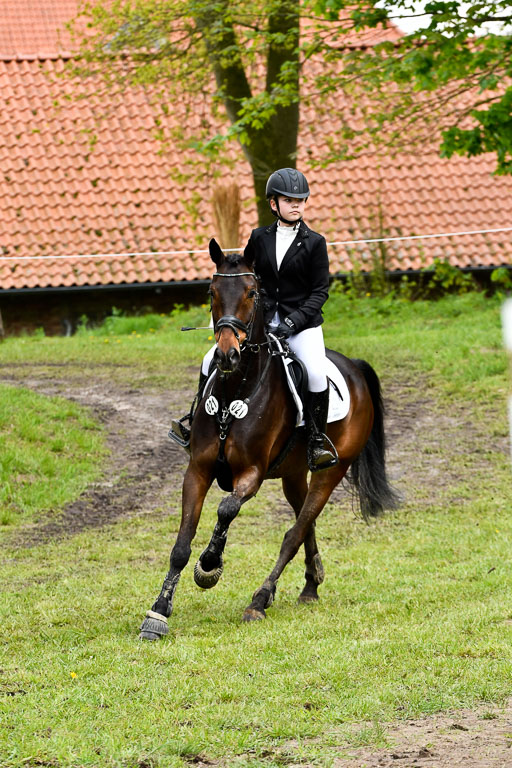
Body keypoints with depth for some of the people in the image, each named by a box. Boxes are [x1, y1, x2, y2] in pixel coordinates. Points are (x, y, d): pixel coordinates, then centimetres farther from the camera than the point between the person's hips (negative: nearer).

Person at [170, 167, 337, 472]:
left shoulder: (314, 243, -2)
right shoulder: (259, 238, 8)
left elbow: (320, 290, -4)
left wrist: (293, 320, -16)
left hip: (303, 324, -3)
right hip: (263, 321, 3)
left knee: (316, 373, -29)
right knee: (213, 360, -8)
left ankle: (317, 441, -13)